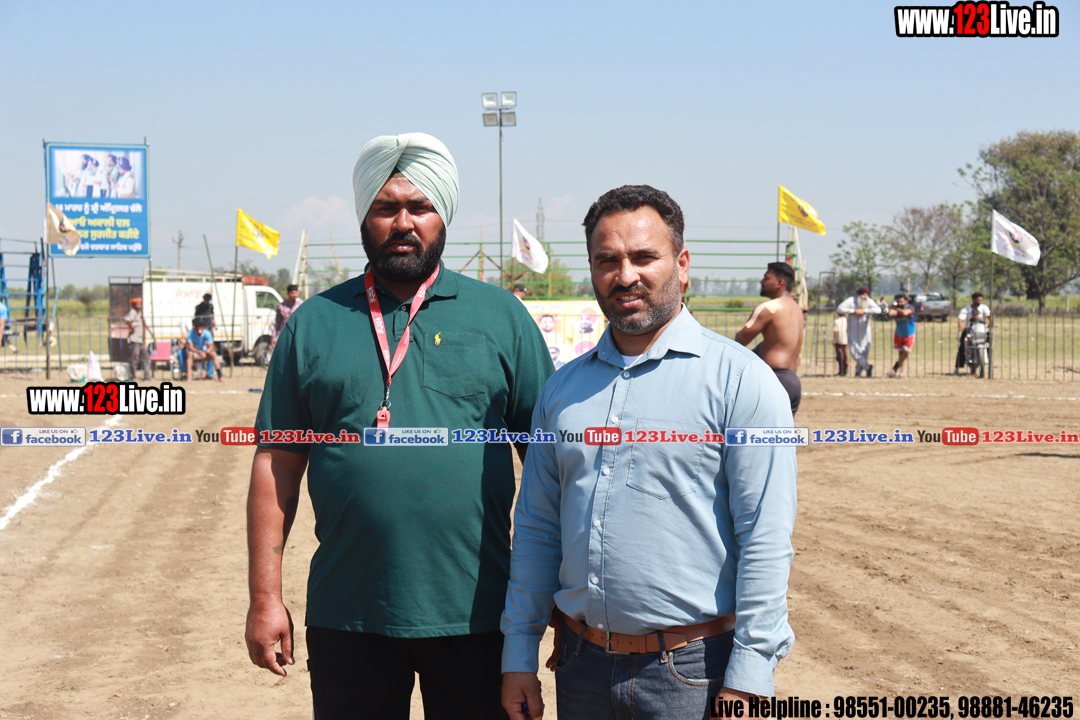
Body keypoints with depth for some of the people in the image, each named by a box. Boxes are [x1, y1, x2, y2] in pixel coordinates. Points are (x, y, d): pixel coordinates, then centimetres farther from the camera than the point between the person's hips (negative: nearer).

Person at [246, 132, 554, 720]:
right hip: (347, 620, 1)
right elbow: (277, 465, 5)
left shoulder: (501, 317, 4)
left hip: (474, 615, 0)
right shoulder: (314, 323, 6)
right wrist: (265, 597, 0)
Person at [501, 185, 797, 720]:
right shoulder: (563, 389, 9)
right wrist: (518, 655, 8)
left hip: (692, 673, -5)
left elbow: (765, 540, -11)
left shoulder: (741, 381, -7)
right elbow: (537, 529, 12)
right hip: (581, 666, 5)